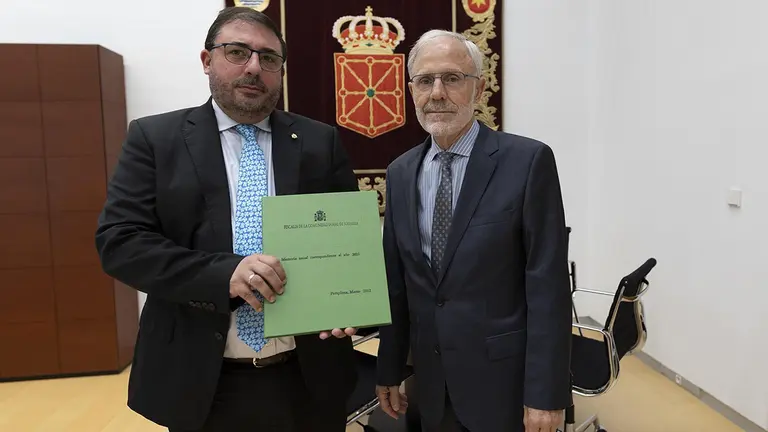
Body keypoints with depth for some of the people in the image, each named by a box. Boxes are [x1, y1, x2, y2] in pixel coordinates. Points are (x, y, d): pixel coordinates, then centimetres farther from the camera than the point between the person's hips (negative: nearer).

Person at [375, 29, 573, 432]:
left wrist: (546, 393, -14)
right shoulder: (401, 172, 3)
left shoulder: (528, 160, -11)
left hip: (504, 379, -4)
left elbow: (548, 285, -13)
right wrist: (389, 369, 8)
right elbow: (395, 281, 6)